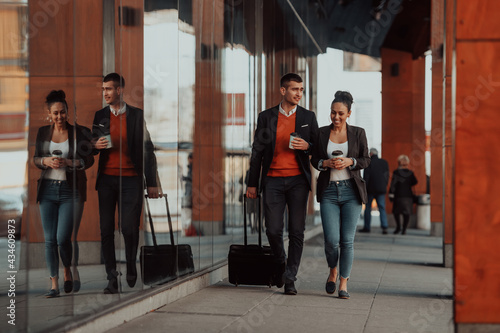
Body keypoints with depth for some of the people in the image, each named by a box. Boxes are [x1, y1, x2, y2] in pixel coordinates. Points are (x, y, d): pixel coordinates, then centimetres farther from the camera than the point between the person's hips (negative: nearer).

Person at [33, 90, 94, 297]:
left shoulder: (78, 132, 0)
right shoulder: (43, 133, 10)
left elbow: (89, 160, -1)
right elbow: (35, 159, 12)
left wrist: (69, 162, -17)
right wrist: (47, 161, -9)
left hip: (71, 190, -3)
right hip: (48, 189, 3)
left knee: (63, 238, -11)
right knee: (50, 239, 1)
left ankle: (69, 272, 17)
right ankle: (54, 285, 7)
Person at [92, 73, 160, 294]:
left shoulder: (137, 115, 4)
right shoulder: (99, 116, 11)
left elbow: (147, 149, 4)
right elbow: (91, 146, 17)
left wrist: (151, 182, 0)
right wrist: (95, 145, -9)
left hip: (131, 179, -2)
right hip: (106, 179, 2)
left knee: (129, 229, -4)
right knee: (106, 230, -1)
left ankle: (131, 275, 15)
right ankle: (112, 279, 3)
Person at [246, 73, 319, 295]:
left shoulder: (308, 117, 8)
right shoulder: (266, 117, 7)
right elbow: (257, 151, 9)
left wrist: (307, 146, -10)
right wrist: (252, 183, 6)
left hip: (298, 180, 0)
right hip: (273, 179, 0)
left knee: (296, 231, -4)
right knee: (273, 230, -4)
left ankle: (290, 279, 1)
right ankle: (281, 263, 24)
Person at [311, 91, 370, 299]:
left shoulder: (358, 133, 5)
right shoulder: (322, 133, 7)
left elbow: (366, 160, 6)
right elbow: (314, 159, 12)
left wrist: (349, 162, -12)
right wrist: (326, 163, -9)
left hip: (351, 190, 0)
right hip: (329, 190, 0)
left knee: (347, 240, -5)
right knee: (331, 239, -8)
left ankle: (343, 283, 6)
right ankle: (333, 271, 21)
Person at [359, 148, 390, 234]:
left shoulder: (369, 163, -7)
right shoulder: (384, 162, 7)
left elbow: (366, 177, -10)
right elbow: (387, 176, 9)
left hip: (371, 189, -3)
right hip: (381, 189, 3)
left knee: (368, 207, 8)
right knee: (382, 208, 1)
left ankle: (367, 227, 10)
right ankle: (384, 227, -12)